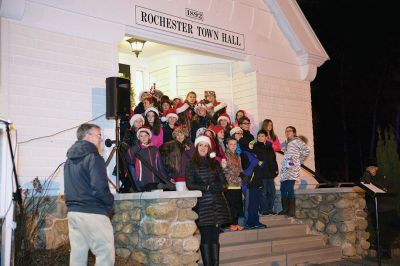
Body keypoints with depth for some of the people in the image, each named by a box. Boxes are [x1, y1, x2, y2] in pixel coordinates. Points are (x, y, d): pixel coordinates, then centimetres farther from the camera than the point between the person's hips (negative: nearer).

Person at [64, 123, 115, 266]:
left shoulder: (70, 159, 15)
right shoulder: (93, 157, -11)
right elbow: (99, 188, -19)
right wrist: (110, 205, -5)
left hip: (73, 212, 9)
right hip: (93, 213, -9)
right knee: (106, 254, -5)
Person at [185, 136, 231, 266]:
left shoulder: (215, 163, 15)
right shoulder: (191, 164, 6)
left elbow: (224, 183, 11)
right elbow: (190, 185, -3)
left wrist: (218, 186, -11)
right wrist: (207, 188, -12)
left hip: (217, 204, 3)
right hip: (202, 204, -3)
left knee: (215, 237, 2)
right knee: (206, 238, -5)